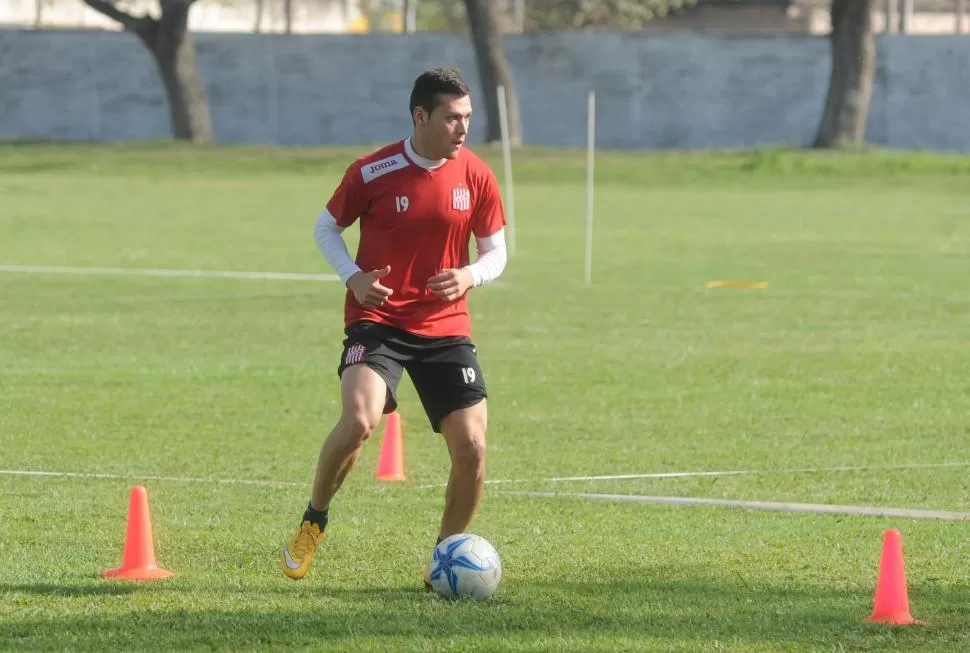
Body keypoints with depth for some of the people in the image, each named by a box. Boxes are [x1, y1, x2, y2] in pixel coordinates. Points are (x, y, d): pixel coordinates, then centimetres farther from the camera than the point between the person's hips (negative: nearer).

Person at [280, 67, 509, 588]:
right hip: (378, 319, -3)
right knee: (359, 420, -27)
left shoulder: (476, 177, 0)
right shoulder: (372, 173, -7)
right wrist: (353, 277, -10)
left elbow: (496, 252, 9)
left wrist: (470, 276, -13)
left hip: (446, 326, 3)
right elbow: (326, 227, 8)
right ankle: (313, 522, -1)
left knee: (471, 448, -7)